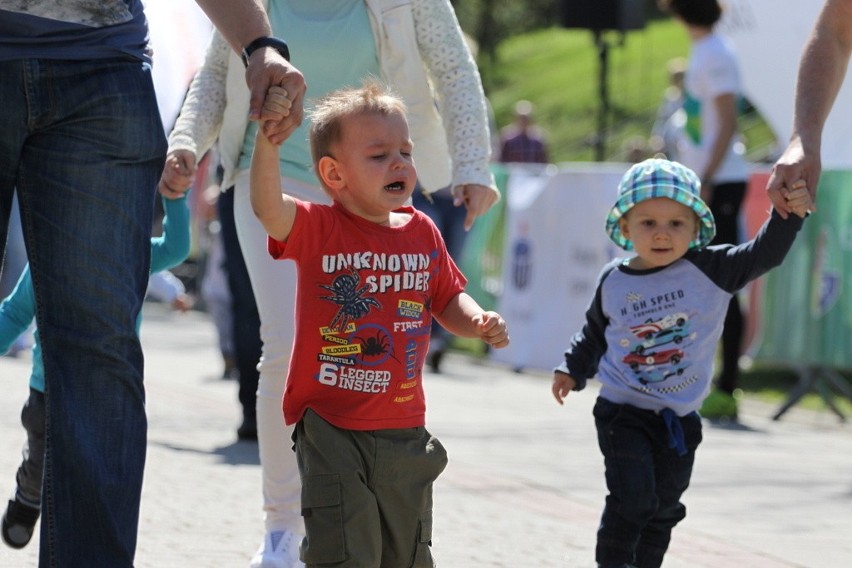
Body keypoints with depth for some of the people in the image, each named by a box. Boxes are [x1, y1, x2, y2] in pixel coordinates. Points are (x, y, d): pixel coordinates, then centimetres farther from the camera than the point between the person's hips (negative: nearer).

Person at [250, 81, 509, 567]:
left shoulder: (421, 232, 5)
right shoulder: (318, 229, -9)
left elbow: (448, 299, 17)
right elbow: (268, 207, -28)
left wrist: (479, 323, -4)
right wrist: (269, 139, -43)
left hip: (404, 430, 5)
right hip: (332, 430, -5)